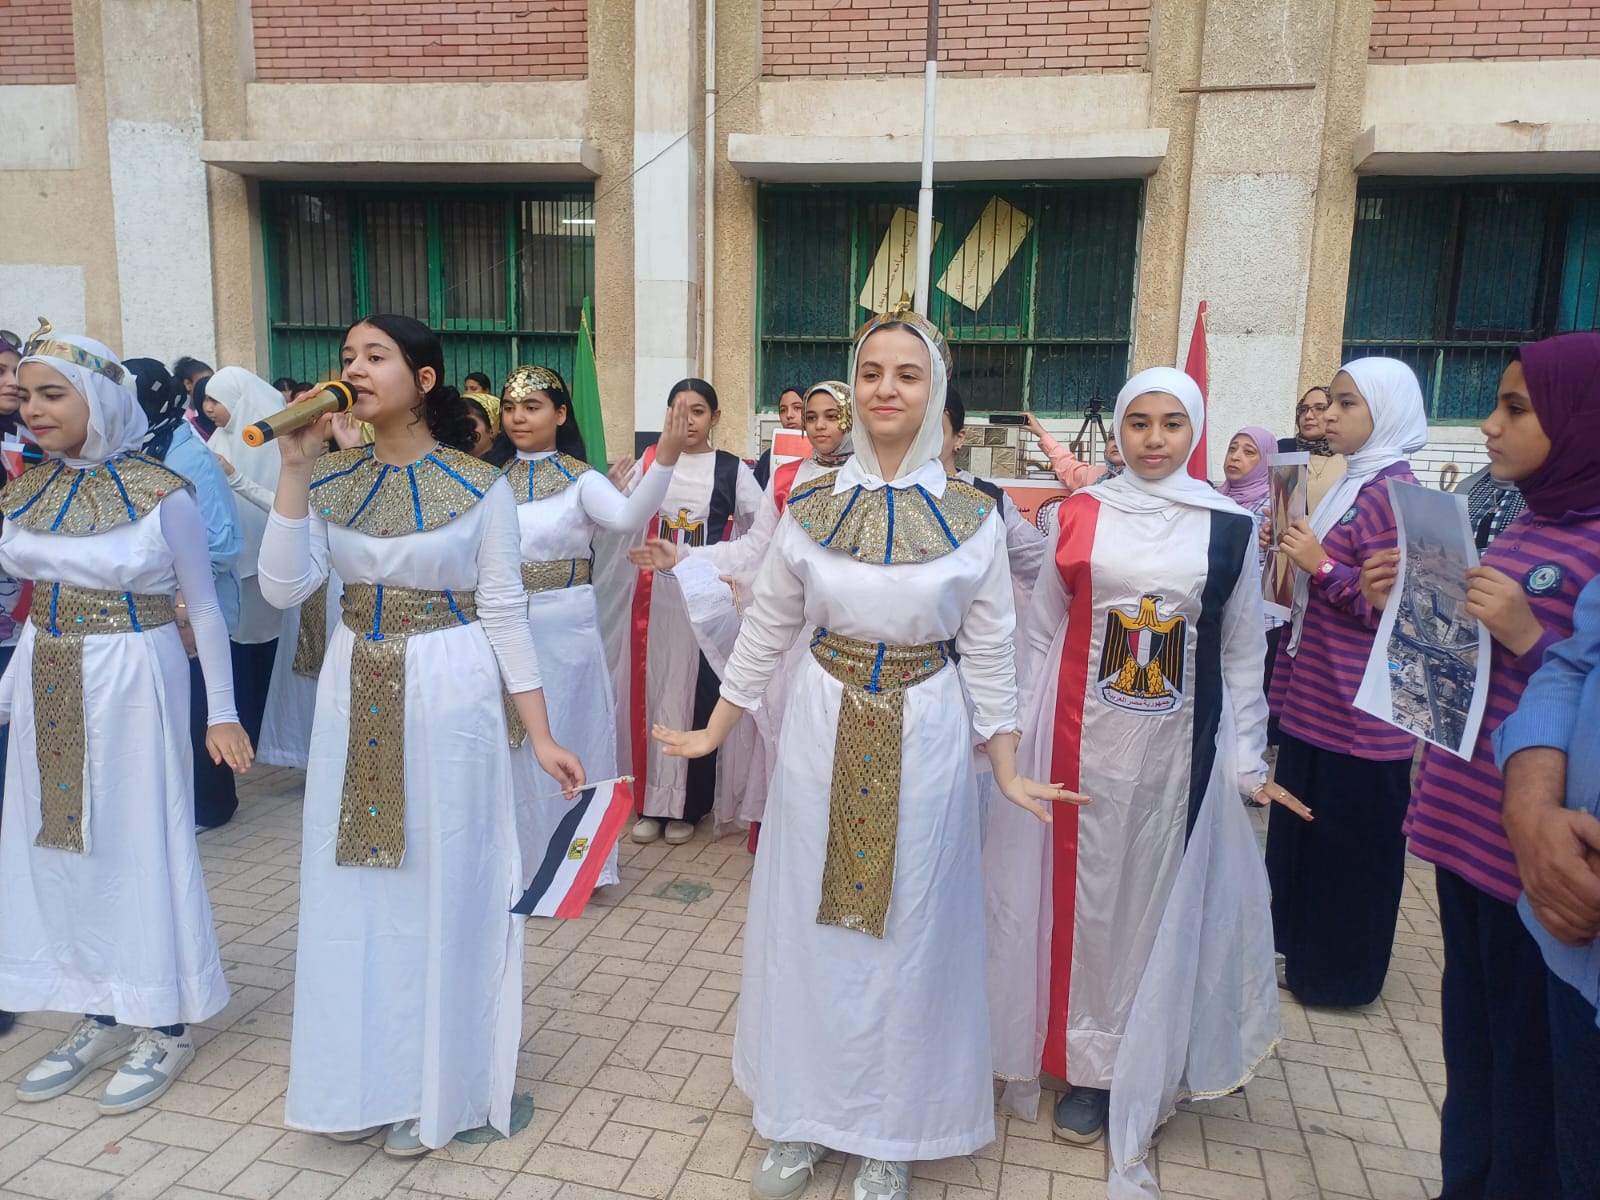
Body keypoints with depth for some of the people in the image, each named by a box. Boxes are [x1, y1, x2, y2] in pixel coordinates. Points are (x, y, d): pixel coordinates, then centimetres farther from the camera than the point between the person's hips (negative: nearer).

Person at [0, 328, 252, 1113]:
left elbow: (203, 607, -8)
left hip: (131, 683, -6)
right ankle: (101, 1016, 29)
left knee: (138, 842, 3)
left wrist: (222, 712, -9)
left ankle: (164, 1023, 20)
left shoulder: (161, 495, -12)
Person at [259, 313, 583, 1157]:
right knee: (355, 882, 13)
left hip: (448, 694, -4)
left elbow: (503, 612, -7)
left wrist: (541, 737, -9)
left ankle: (432, 1084, 28)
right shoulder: (333, 477, 3)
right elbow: (283, 589, -7)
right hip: (354, 692, 4)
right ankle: (362, 1073, 34)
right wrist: (295, 467, -12)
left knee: (441, 883, 6)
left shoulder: (479, 486, -8)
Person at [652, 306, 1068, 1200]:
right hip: (823, 728, 2)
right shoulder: (812, 506, -1)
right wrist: (715, 731, 8)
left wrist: (1010, 773, -1)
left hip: (924, 739, -1)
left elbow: (989, 652, 0)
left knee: (908, 928, 10)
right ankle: (802, 1114, 33)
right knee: (807, 920, 12)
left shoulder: (973, 517, -5)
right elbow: (767, 629, 6)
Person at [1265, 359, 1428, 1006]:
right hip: (1318, 700, 9)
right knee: (1302, 825, 19)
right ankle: (1300, 943, 35)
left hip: (1357, 710, -9)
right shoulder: (1357, 485, 12)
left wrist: (1322, 566, -22)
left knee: (1350, 839, 5)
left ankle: (1340, 971, 21)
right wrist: (1295, 550, 5)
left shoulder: (1393, 494, -16)